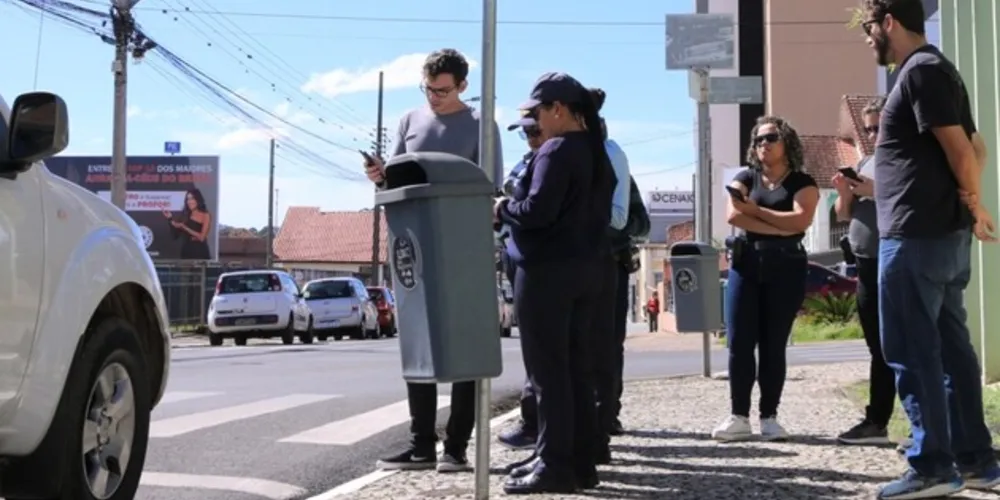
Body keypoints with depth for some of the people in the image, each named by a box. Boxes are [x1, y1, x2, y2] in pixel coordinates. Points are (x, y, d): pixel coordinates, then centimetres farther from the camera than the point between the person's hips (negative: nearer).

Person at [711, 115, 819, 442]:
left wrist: (755, 210, -5)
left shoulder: (802, 183, 6)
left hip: (785, 268, -2)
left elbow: (800, 220, -12)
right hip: (745, 265, 2)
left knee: (774, 345, 0)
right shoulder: (745, 178, 13)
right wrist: (781, 227, -11)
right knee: (739, 342, -4)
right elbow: (734, 215, -5)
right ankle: (739, 417, -1)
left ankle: (769, 418, 6)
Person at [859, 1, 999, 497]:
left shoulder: (920, 71, -12)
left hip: (917, 235, -10)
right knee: (950, 347, 11)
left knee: (911, 351, -5)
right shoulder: (935, 69, 19)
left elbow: (960, 148, -16)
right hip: (942, 232, 10)